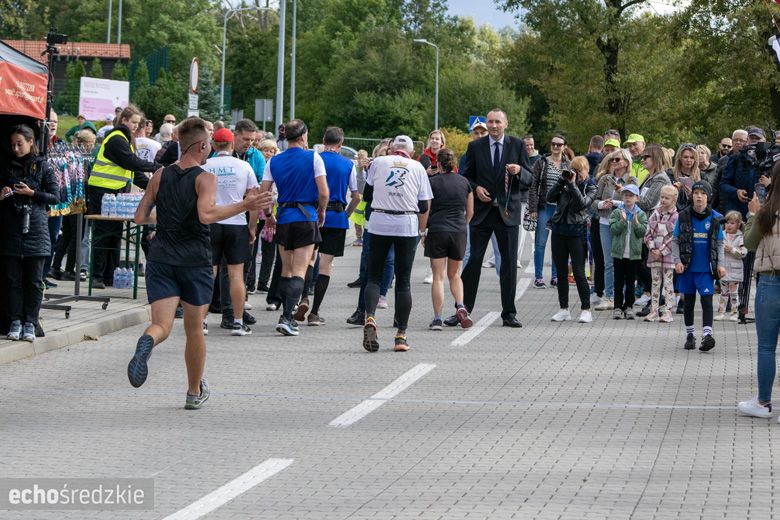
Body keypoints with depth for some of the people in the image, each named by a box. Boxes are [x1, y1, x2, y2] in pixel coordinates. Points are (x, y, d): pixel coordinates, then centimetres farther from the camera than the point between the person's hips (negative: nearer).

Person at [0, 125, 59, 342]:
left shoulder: (42, 167, 3)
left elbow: (55, 196, 1)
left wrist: (32, 193, -10)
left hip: (35, 229, -2)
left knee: (34, 281, 1)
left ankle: (30, 323, 5)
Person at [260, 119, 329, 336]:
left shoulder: (274, 161, 4)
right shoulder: (313, 158, -5)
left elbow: (262, 194, 1)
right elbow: (324, 193, -9)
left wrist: (267, 215, 16)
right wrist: (321, 212, 8)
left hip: (283, 218, 4)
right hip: (306, 218, -3)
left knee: (286, 269, 17)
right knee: (299, 271, -5)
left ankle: (287, 315, 20)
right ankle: (287, 318, -18)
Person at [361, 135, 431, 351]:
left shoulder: (378, 162, 7)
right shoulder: (418, 167, 9)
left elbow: (367, 195, 12)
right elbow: (424, 206, 6)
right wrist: (420, 231, 17)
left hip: (379, 222, 0)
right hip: (408, 225, 0)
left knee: (374, 276, 6)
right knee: (403, 281, 5)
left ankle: (370, 317, -19)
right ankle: (401, 335, 2)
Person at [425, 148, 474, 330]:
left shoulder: (432, 182, -4)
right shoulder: (464, 182, 6)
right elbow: (470, 212, 10)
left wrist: (423, 233, 8)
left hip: (437, 232, -3)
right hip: (459, 233, 3)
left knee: (438, 277, 0)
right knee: (455, 275, 17)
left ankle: (437, 319, -3)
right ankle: (460, 307, -6)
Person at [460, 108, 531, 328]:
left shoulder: (517, 146, 3)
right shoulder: (475, 147, 4)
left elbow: (529, 180, 3)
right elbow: (466, 176, 11)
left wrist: (519, 171, -18)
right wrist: (476, 188, -9)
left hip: (507, 211, 0)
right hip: (481, 211, 0)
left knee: (509, 262, 2)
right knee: (474, 259, -1)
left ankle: (509, 313, 9)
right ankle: (464, 309, 6)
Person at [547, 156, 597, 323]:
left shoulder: (590, 187, 0)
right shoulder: (565, 183, 9)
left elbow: (582, 203, -16)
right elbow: (550, 197, -2)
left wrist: (572, 184, -16)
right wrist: (562, 180, -8)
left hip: (576, 233, -4)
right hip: (559, 231, 4)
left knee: (579, 273, -6)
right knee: (561, 272, 8)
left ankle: (586, 310, 0)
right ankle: (564, 310, 16)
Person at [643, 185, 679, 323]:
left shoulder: (676, 217, -6)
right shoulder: (655, 214, 8)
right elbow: (648, 233, 8)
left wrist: (662, 251, -13)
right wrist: (652, 248, -7)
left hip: (668, 255, -5)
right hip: (654, 254, 5)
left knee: (668, 283, 0)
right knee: (655, 282, 8)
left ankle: (668, 312, 2)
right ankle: (654, 311, 12)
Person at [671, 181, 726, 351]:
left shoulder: (715, 218, 0)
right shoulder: (684, 216, 0)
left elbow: (719, 244, 7)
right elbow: (675, 241, 3)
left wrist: (720, 264, -2)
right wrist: (677, 261, -7)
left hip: (706, 268, -1)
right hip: (688, 267, 1)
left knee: (707, 299, -12)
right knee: (689, 301, 11)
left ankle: (707, 334, -17)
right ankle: (690, 335, 23)